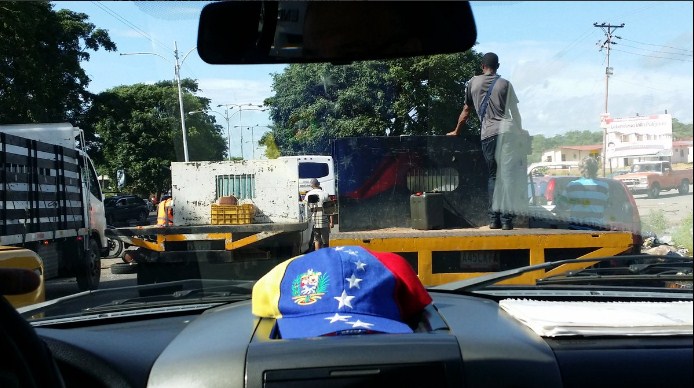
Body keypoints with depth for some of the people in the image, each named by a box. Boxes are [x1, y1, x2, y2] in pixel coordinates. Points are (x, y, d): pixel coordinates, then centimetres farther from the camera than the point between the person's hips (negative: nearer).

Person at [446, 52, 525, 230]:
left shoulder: (473, 82, 14)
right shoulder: (505, 84, 9)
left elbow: (466, 110, 20)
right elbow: (515, 112, 7)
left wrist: (456, 132, 31)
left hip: (487, 133, 2)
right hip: (506, 130, -1)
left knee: (493, 175, 10)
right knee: (508, 175, -2)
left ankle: (494, 218, 5)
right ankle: (506, 218, -7)